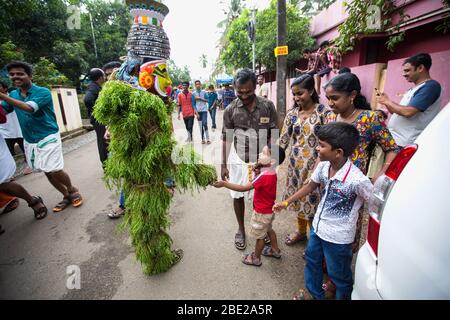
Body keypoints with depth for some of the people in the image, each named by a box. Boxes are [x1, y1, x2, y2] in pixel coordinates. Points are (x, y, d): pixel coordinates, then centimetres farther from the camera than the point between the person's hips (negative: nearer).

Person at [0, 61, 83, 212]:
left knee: (55, 171, -9)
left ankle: (72, 190, 18)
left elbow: (29, 108, -26)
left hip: (48, 137, -6)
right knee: (47, 172, 10)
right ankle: (66, 196, 24)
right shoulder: (13, 95, 8)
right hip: (29, 141, 6)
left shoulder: (43, 92, -11)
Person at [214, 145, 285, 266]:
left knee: (259, 236, 12)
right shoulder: (271, 172, -5)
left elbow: (243, 188, -35)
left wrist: (224, 184, -32)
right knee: (268, 229, 29)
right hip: (269, 210, 9)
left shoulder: (264, 175, -34)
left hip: (262, 212, -9)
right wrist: (258, 167, -9)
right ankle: (275, 250, 49)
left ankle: (256, 259, 34)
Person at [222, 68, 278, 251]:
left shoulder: (268, 106, -6)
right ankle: (241, 229, 33)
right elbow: (226, 139, 0)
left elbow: (274, 134, 0)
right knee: (237, 196, 10)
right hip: (238, 160, 0)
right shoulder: (230, 110, -6)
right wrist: (224, 165, -1)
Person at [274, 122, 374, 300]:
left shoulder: (357, 180, -32)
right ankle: (314, 293, 54)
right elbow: (310, 186, 3)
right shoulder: (323, 166, -12)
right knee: (312, 259, 27)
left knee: (338, 274, 18)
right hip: (318, 226, 7)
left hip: (338, 237, -7)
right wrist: (286, 203, 8)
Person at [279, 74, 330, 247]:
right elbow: (283, 140, 2)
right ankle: (300, 230, 39)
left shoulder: (323, 112, -10)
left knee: (311, 199, 5)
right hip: (295, 163, 5)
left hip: (314, 165, -4)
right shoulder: (292, 113, 3)